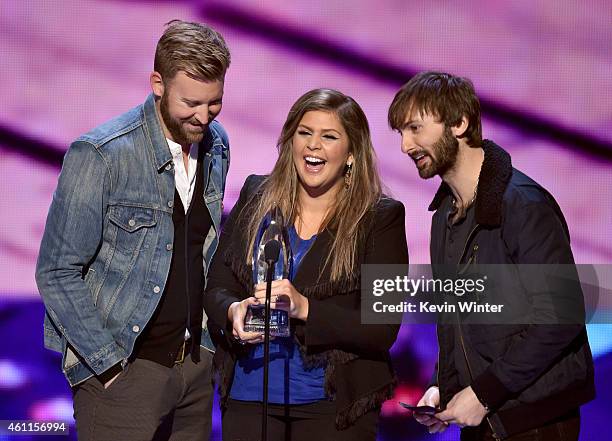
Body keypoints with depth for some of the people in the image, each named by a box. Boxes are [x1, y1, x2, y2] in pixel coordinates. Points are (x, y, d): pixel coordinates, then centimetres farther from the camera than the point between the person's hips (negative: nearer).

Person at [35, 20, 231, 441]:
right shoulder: (100, 154, -14)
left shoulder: (215, 145, 5)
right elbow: (57, 274, -13)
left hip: (195, 361, 6)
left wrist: (207, 342, 9)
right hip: (122, 368, -6)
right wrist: (110, 363, -15)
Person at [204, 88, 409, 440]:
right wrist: (235, 311, -16)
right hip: (247, 398, 3)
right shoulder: (256, 198, 5)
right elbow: (216, 289, 7)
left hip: (332, 409, -3)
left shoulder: (381, 219, -6)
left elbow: (383, 330, -11)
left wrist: (304, 308, -24)